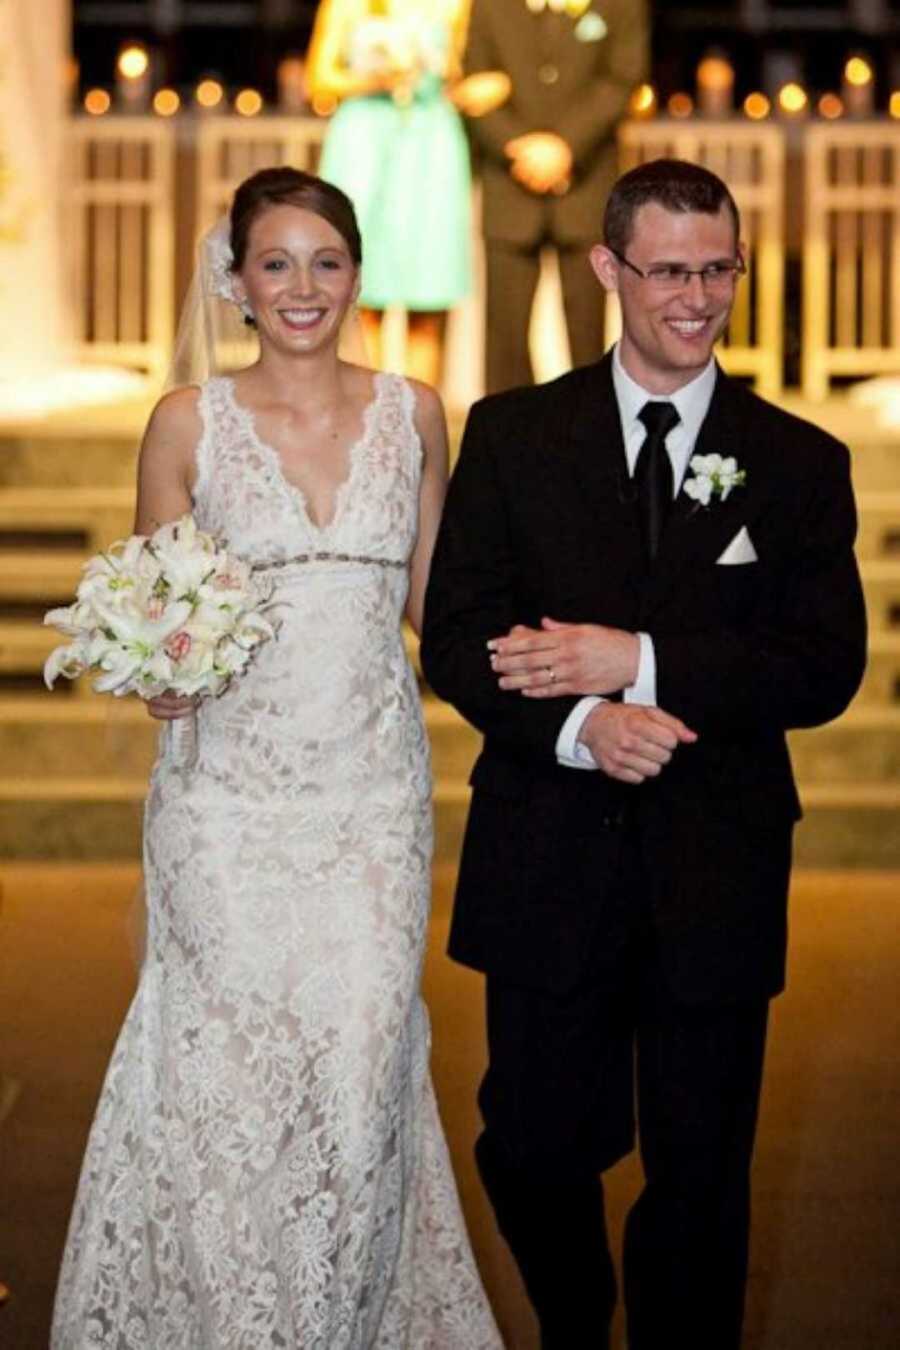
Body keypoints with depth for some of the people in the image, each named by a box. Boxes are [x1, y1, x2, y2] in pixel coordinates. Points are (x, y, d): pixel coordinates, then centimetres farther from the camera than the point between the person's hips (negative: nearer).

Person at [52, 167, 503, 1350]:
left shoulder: (412, 414, 6)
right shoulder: (188, 423, 0)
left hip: (374, 785, 2)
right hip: (231, 791, -1)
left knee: (361, 1064, -1)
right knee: (231, 1078, -3)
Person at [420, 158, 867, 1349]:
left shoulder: (799, 464, 3)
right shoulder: (511, 435, 3)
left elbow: (825, 668, -5)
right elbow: (456, 637, -3)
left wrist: (639, 660, -16)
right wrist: (579, 723, -21)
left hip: (717, 880, 0)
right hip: (551, 864, 0)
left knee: (701, 1177, 8)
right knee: (532, 1155, 11)